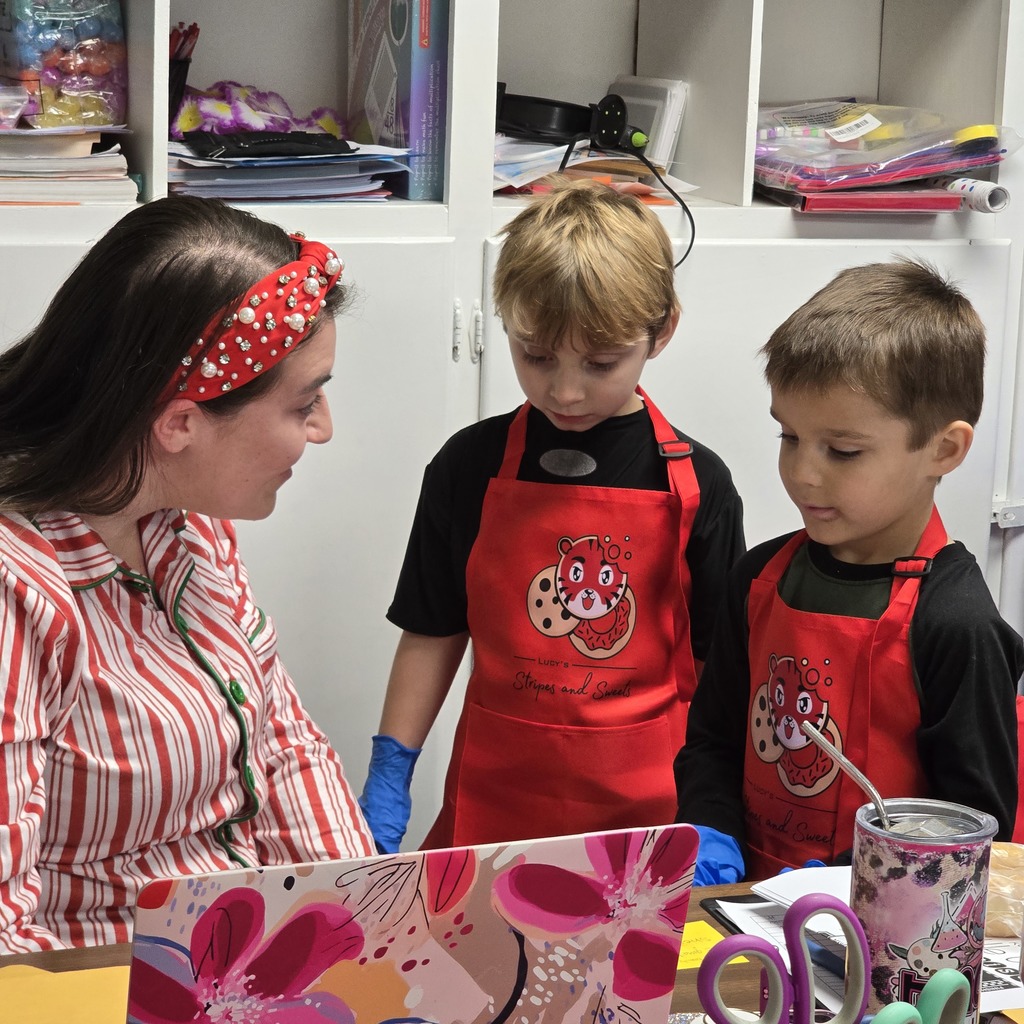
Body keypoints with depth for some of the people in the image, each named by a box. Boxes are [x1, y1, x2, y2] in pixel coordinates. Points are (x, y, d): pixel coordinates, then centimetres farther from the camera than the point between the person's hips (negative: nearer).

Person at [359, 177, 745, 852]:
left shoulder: (697, 484, -3)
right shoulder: (470, 468, 0)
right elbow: (434, 633, 5)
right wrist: (387, 779, 2)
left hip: (647, 799, -1)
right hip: (495, 793, 1)